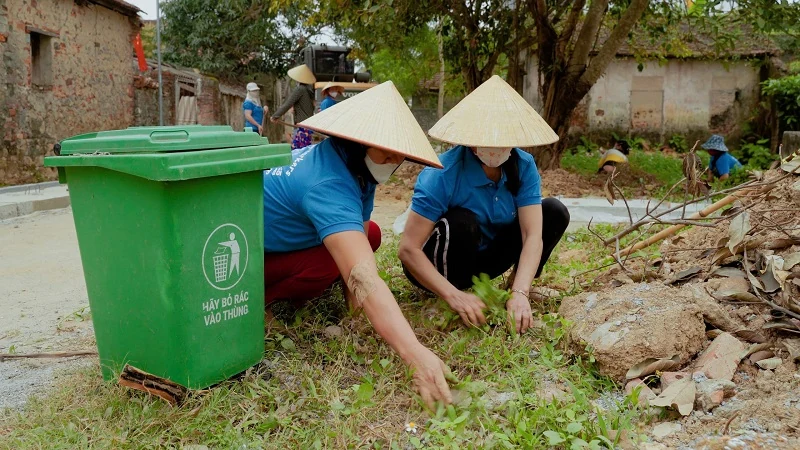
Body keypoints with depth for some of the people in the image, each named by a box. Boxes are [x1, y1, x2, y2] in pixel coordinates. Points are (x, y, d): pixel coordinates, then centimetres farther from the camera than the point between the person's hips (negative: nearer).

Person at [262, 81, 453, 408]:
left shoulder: (356, 163, -11)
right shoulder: (328, 186, -39)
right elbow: (363, 279, -51)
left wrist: (354, 296, -18)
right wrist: (416, 355, -60)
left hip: (280, 233, 9)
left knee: (369, 235, -4)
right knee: (331, 263, -32)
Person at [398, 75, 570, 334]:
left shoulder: (524, 167, -16)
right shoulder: (443, 174, -29)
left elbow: (533, 235, -22)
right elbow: (408, 249, -32)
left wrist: (520, 294, -37)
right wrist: (454, 296, -42)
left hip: (484, 257, 4)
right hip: (437, 266, -4)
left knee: (554, 212, -11)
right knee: (460, 223, -36)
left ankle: (515, 287, -1)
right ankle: (459, 309, -16)